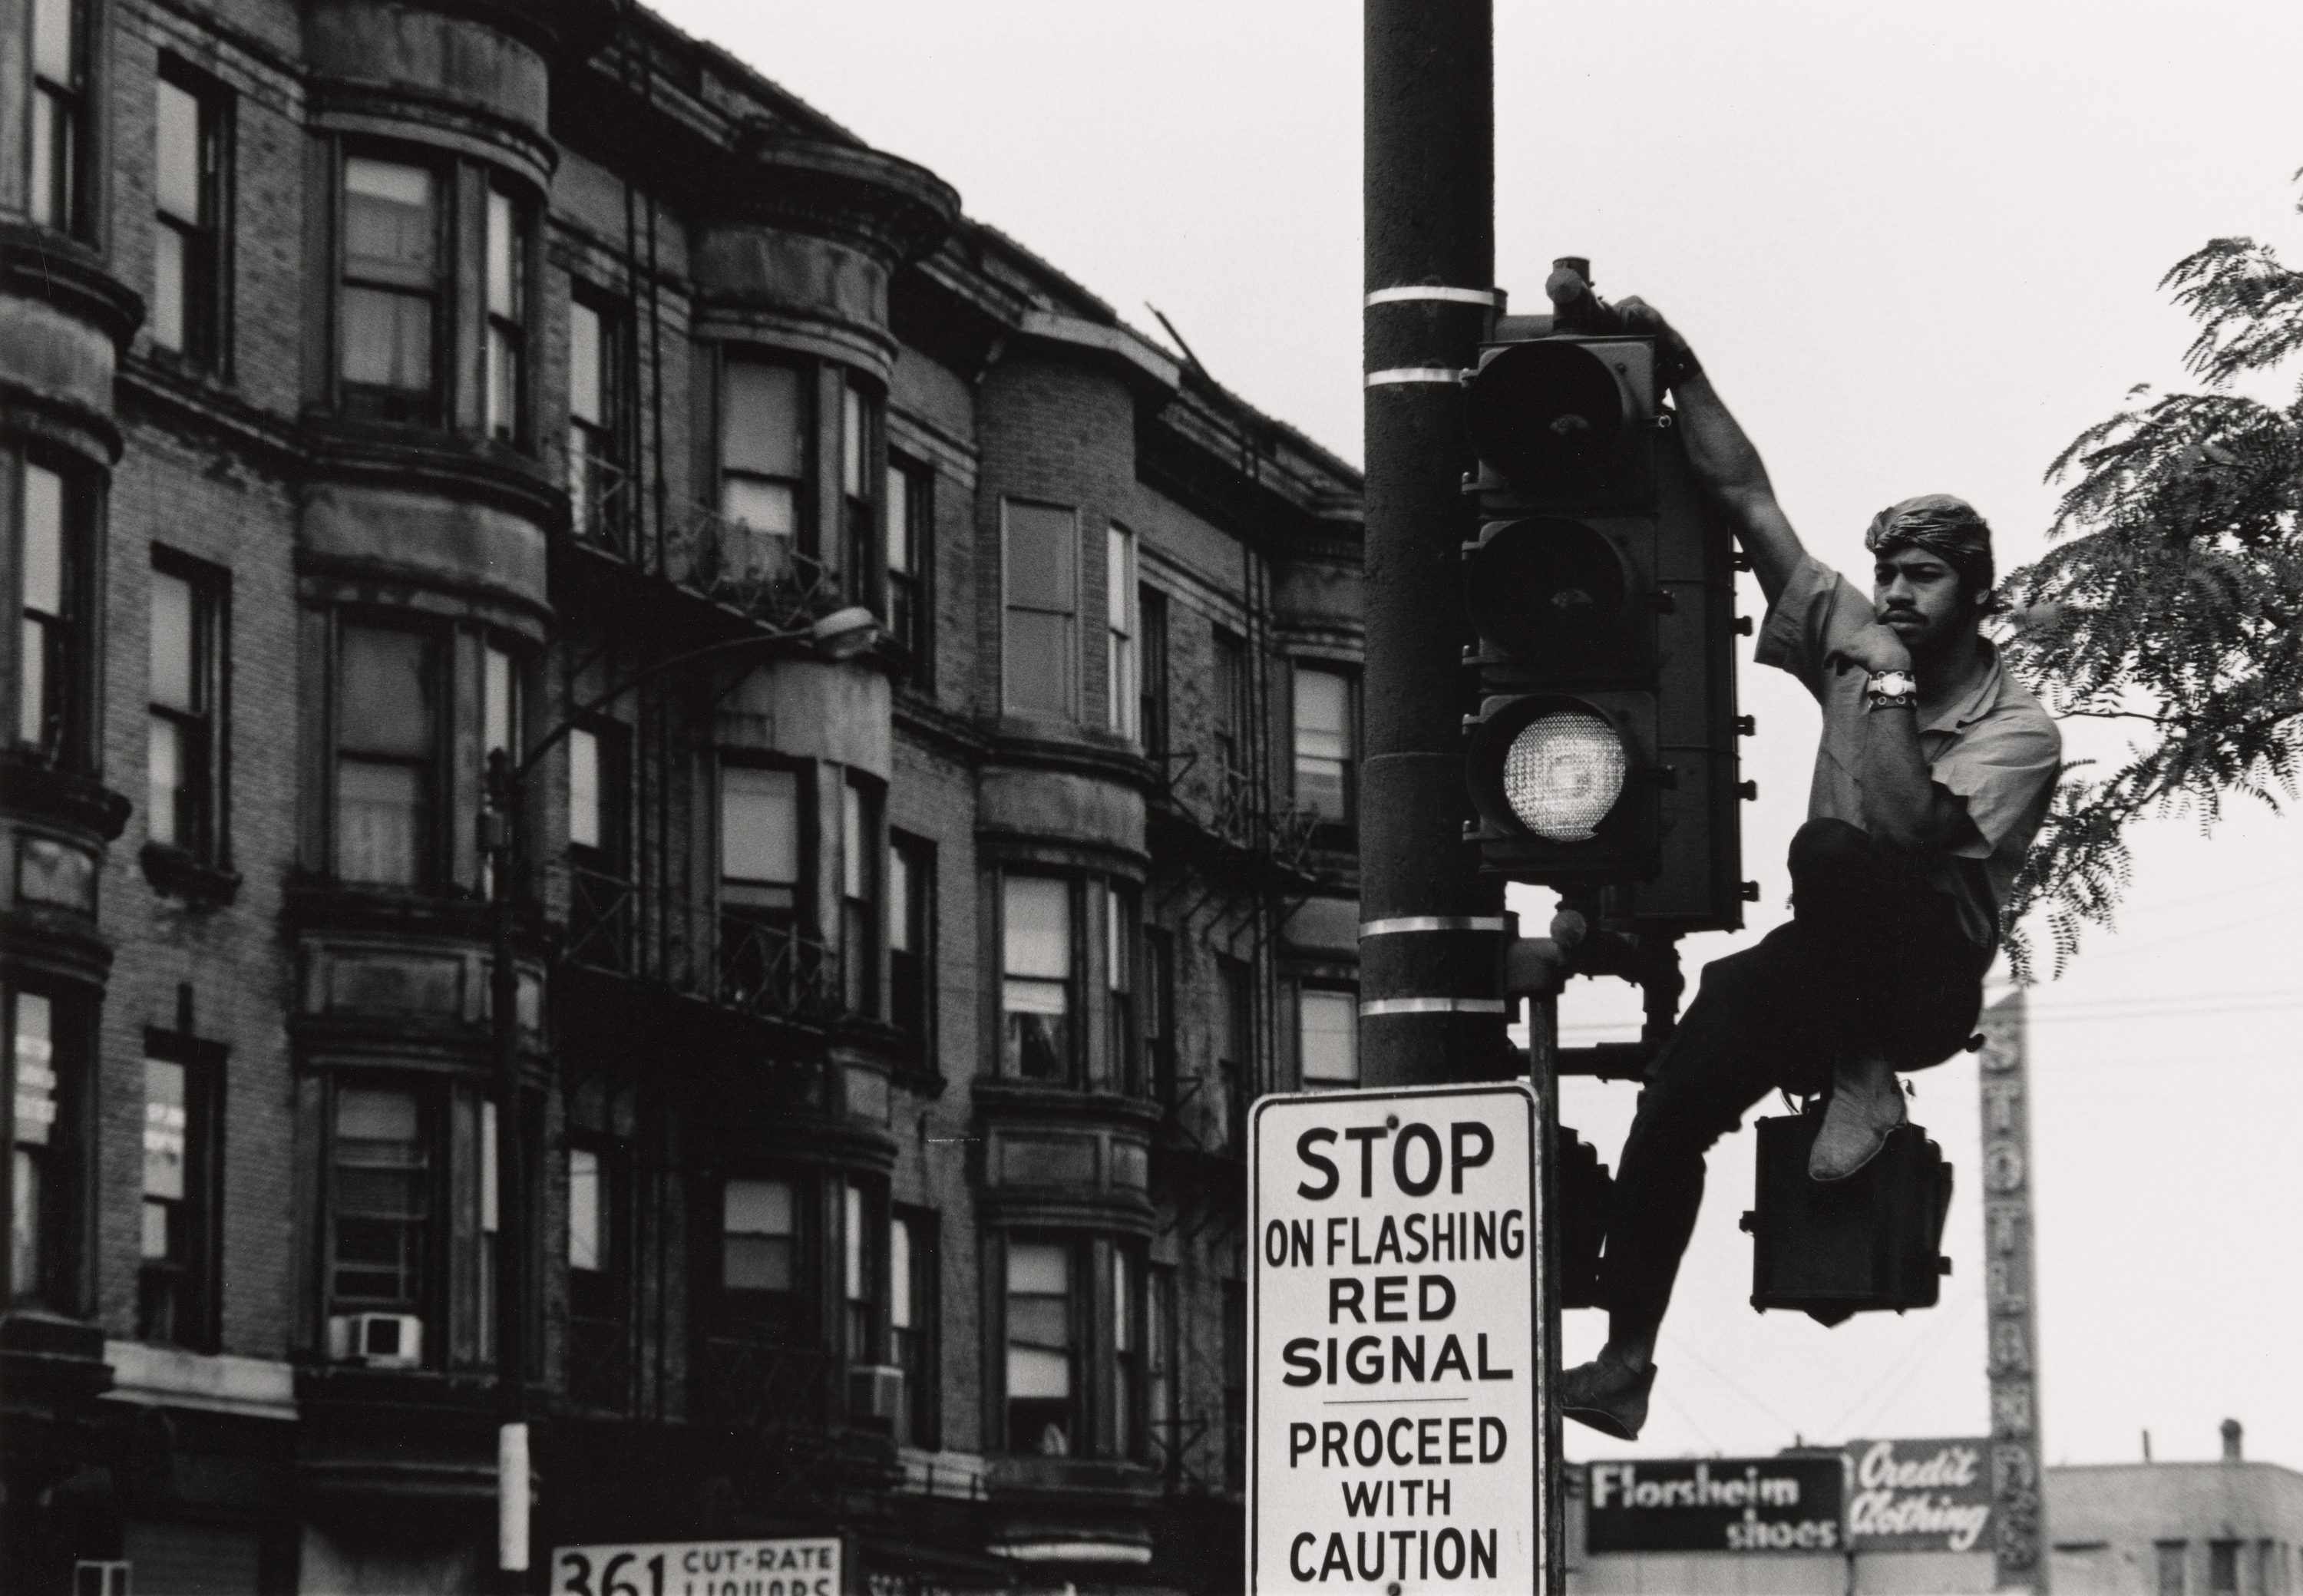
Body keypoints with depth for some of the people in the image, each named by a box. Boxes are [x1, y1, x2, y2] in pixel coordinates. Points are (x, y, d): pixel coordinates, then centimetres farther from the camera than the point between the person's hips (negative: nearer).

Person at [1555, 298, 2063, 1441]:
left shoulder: (2017, 731, -7)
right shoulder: (1850, 633, 8)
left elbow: (1908, 825, -23)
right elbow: (1747, 498, 4)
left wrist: (1890, 687, -19)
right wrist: (1680, 368, -2)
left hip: (1930, 972, -5)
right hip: (1828, 964, 5)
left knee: (1831, 853, -37)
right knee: (1674, 1099, -18)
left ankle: (1865, 1082, -21)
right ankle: (1625, 1360, -13)